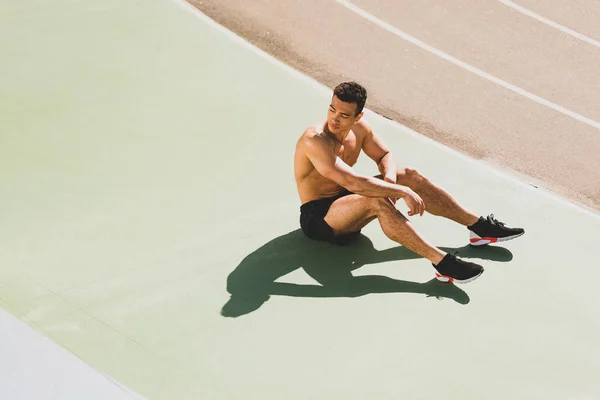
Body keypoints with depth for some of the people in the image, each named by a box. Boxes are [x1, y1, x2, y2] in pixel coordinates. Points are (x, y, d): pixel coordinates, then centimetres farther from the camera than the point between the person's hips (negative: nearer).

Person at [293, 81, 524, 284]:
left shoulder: (359, 128, -4)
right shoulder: (315, 141, -29)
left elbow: (385, 155, 11)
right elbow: (353, 183, -39)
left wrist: (390, 177, -14)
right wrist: (402, 192, -38)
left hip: (346, 200, 8)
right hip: (318, 217, -8)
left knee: (411, 176, -4)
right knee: (378, 202, -37)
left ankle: (480, 227, 1)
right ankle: (442, 263, -41)